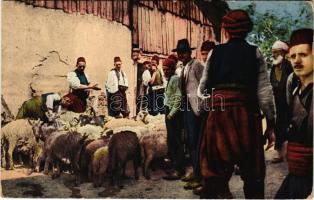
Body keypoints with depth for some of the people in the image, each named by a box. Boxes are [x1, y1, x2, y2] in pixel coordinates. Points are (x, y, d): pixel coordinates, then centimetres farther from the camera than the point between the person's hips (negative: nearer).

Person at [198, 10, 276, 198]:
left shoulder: (215, 52, 6)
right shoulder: (255, 52, 4)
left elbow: (203, 88, 4)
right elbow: (264, 91, -1)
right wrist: (271, 124, 3)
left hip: (219, 113, 1)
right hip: (247, 114, 0)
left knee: (215, 168, 9)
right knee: (253, 172, 12)